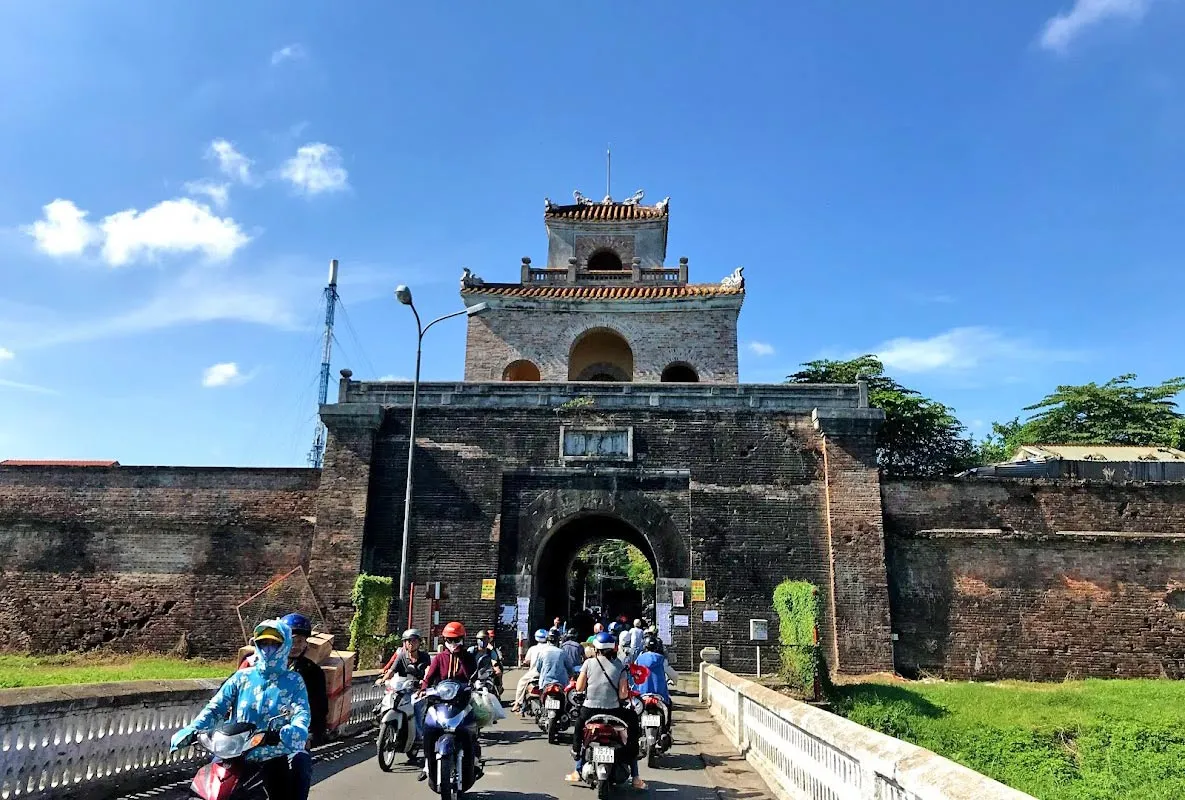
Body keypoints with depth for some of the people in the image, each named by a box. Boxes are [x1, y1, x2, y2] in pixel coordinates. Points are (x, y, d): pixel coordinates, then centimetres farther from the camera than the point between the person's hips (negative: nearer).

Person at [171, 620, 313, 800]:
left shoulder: (293, 681, 7)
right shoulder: (243, 677, 14)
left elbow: (302, 713, -7)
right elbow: (216, 707, 5)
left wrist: (289, 733, -29)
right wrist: (192, 729, -14)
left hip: (275, 751, -2)